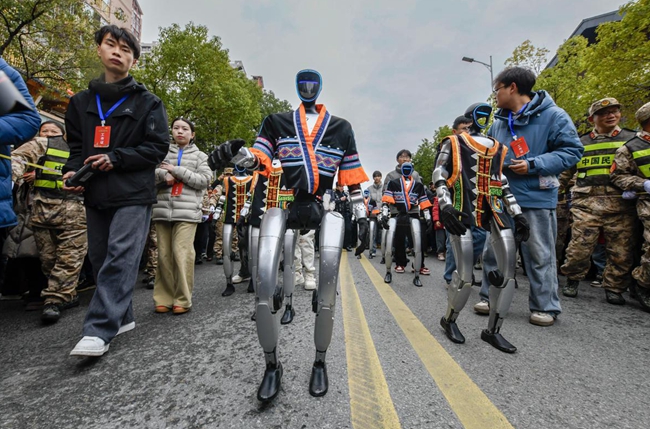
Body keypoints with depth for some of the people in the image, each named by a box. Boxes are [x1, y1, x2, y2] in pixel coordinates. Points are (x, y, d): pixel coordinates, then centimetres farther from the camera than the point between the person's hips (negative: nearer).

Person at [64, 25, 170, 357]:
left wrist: (116, 158, -12)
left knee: (121, 258, -12)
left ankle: (98, 331, -8)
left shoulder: (147, 102, 4)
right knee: (100, 259, 9)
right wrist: (72, 170, -1)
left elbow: (158, 147, -4)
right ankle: (122, 318, 24)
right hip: (95, 194, 6)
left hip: (133, 194, -5)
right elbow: (75, 146, 19)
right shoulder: (81, 101, 18)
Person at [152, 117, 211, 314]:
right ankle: (163, 298, 15)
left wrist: (177, 170, -6)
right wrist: (164, 174, -9)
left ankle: (182, 300, 2)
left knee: (182, 254, -8)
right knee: (164, 255, 4)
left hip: (187, 211, -3)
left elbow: (204, 180, -1)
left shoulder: (200, 156, 12)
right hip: (162, 210, 3)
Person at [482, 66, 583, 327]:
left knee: (540, 255, 5)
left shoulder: (553, 115, -3)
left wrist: (533, 165, -17)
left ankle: (545, 307, 21)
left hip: (536, 198, -5)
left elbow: (572, 151, -6)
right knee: (493, 251, 9)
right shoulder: (498, 122, 13)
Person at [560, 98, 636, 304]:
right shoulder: (581, 143, 15)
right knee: (580, 245, -7)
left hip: (620, 203, 1)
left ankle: (614, 288, 17)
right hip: (587, 202, -1)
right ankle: (572, 281, 11)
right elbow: (565, 171, 19)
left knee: (621, 249, 2)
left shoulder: (632, 139, 14)